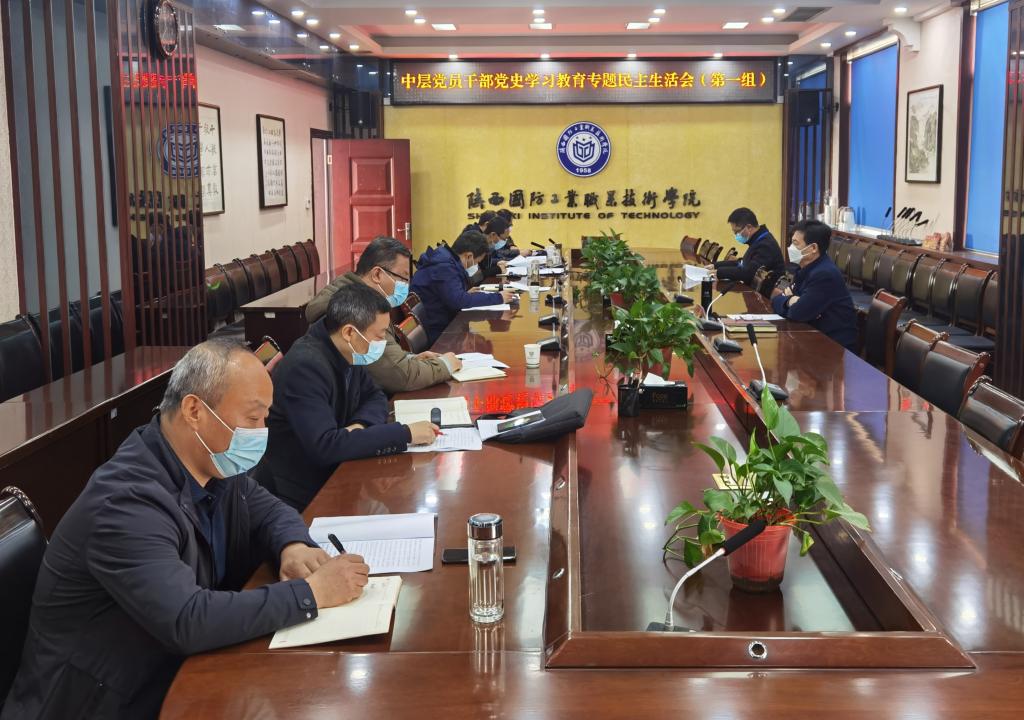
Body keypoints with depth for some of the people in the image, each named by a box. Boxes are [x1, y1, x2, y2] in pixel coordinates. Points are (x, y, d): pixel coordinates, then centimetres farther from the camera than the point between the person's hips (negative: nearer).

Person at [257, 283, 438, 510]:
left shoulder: (347, 353, -1)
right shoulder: (304, 366, -26)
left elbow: (375, 397, 12)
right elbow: (325, 446, -33)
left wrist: (361, 425, -12)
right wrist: (404, 434, -29)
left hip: (331, 474, 8)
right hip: (299, 498, -8)